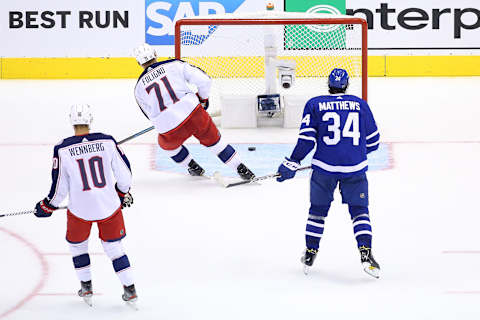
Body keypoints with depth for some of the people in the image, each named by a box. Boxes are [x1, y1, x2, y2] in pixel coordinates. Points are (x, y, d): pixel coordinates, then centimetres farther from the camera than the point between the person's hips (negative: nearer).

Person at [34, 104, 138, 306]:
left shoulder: (62, 150, -14)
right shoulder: (107, 142, -10)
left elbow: (60, 187, -7)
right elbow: (124, 173, 0)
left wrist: (47, 207, 11)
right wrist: (123, 193, 20)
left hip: (80, 209, -1)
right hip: (109, 206, 1)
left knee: (77, 244, 25)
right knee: (113, 247, 18)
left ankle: (86, 287, 31)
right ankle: (130, 289, 18)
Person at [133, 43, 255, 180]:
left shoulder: (139, 88, 14)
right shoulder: (174, 65, 9)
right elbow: (204, 79, 4)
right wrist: (203, 98, 22)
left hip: (169, 129, 0)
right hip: (193, 112, 0)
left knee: (166, 143, 34)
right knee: (213, 140, 21)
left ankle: (193, 168, 36)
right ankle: (241, 169, 19)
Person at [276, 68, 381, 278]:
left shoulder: (314, 105, 3)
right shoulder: (361, 105, 8)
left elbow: (307, 139, -4)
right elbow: (372, 141, 13)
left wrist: (292, 163, 2)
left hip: (325, 166, 0)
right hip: (355, 167, 0)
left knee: (318, 209, 17)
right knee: (359, 211, 10)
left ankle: (310, 254, 22)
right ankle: (365, 253, -8)